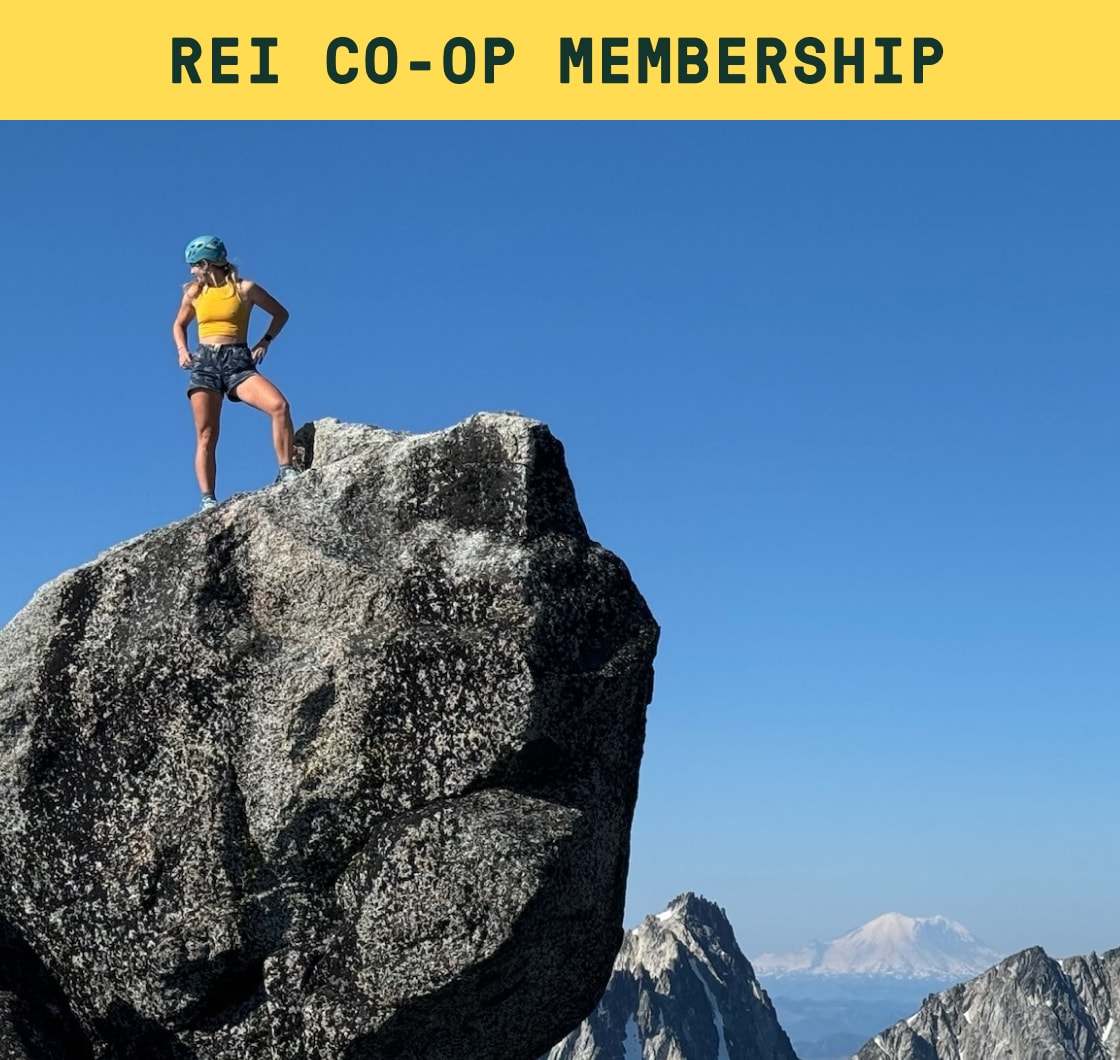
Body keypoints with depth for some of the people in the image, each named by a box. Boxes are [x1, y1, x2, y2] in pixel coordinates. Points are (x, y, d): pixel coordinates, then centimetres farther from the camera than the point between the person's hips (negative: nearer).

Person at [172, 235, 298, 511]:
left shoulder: (245, 289, 2)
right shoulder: (193, 293, 11)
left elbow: (280, 314, 13)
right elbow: (179, 325, 28)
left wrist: (265, 341, 1)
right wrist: (181, 350, 10)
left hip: (238, 362, -2)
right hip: (204, 363, 2)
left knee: (279, 405, -25)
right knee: (206, 435, -7)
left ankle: (286, 472, -18)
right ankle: (208, 499, -7)